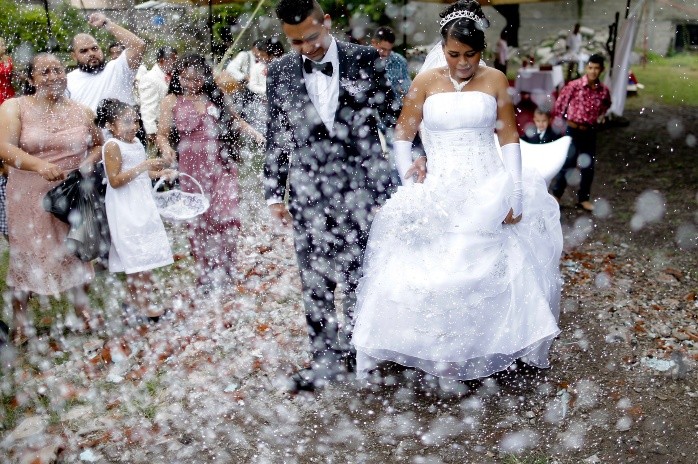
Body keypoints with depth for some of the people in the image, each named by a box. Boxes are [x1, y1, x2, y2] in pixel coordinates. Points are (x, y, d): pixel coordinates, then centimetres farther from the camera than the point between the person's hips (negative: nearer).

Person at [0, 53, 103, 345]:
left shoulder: (81, 112, 5)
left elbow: (99, 144, 15)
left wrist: (90, 161, -7)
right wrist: (39, 165, -33)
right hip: (30, 197, -2)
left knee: (76, 253, 8)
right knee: (26, 255, 4)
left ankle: (83, 309, 25)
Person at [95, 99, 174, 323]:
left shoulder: (136, 143, 10)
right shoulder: (112, 146, -15)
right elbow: (115, 180, -22)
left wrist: (160, 173, 7)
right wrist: (144, 166, -25)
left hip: (142, 205, 9)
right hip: (125, 209, -9)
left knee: (142, 254, 15)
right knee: (137, 255, -5)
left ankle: (137, 296, 27)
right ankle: (142, 303, 2)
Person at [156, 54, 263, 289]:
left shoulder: (216, 96, 6)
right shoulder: (172, 102, 1)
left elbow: (235, 121, 16)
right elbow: (162, 135, 2)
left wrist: (253, 133, -2)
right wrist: (166, 148, -20)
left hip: (221, 166, 1)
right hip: (192, 170, -1)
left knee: (227, 219, -7)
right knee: (199, 224, 5)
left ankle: (224, 272, 12)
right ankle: (206, 276, 21)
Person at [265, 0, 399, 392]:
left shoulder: (365, 60, -2)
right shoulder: (280, 72, 4)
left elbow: (394, 117, 4)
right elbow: (276, 137, 9)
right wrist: (275, 193, 7)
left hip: (362, 188, -2)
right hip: (308, 194, 2)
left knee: (360, 278, 7)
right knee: (316, 283, 6)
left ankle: (356, 351, 24)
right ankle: (326, 359, 18)